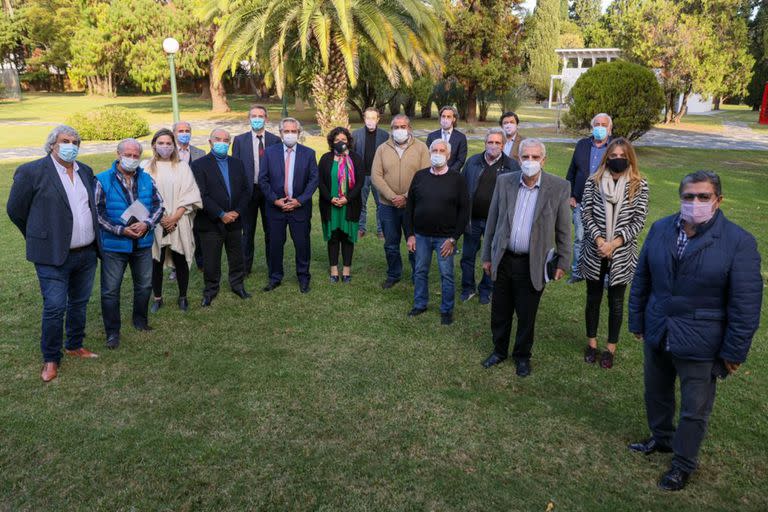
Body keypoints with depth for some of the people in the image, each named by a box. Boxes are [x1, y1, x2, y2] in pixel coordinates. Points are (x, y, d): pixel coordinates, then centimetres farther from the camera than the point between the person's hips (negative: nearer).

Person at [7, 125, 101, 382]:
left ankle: (74, 346, 35)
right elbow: (15, 209, 0)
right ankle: (51, 359, 15)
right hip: (53, 255, -5)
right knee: (55, 308, -2)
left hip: (86, 253, 6)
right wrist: (39, 239, 8)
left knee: (79, 303, 17)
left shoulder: (85, 171, 9)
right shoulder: (31, 172, -9)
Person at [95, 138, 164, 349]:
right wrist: (121, 230, -18)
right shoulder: (103, 180, -8)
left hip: (143, 243, 4)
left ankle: (140, 320, 38)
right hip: (113, 245, -4)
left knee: (144, 285, 16)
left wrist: (147, 224, -13)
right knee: (110, 290, 3)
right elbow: (97, 212, -10)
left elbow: (159, 205, 5)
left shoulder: (146, 179, 4)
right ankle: (112, 332, 16)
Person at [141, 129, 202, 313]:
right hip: (154, 223, 0)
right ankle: (157, 298, 20)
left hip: (179, 223, 0)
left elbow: (189, 195, -1)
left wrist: (175, 217, -10)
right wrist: (159, 217, -9)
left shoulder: (182, 167, 5)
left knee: (180, 260, 4)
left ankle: (182, 297, 19)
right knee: (156, 261, 5)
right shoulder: (146, 166, 4)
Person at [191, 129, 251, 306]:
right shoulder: (199, 165, -5)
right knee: (211, 260, 5)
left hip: (234, 220, 4)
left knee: (237, 257, 14)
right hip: (211, 223, -4)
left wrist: (237, 211, -8)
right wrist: (221, 215, -18)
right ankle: (210, 291, 21)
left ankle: (237, 285, 32)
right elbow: (201, 195, -13)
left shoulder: (237, 163, 10)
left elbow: (246, 190, 6)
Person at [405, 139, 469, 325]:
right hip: (421, 235, 3)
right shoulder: (420, 176, 2)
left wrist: (453, 238, -11)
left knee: (447, 275, 5)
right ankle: (420, 304, 31)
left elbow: (464, 210, -6)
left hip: (445, 237, -3)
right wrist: (410, 234, 0)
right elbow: (410, 207, 6)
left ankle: (447, 310, 21)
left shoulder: (457, 179, -5)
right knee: (420, 272, 13)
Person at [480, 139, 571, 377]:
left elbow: (563, 229, -1)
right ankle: (499, 350, 37)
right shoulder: (504, 181, -2)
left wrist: (562, 262, 1)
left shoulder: (559, 187, -8)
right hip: (503, 260, 2)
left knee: (526, 315, 12)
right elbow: (492, 222, 5)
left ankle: (522, 356, 34)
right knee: (499, 312, 15)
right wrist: (487, 256, 8)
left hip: (533, 264, -2)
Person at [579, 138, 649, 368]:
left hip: (622, 253, -1)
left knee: (616, 302, 10)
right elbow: (586, 214, -4)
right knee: (593, 298, 13)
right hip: (594, 252, 1)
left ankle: (611, 348, 25)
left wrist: (614, 243, -15)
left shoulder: (639, 185, -4)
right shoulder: (594, 181, -2)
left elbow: (639, 220, -6)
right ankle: (591, 342, 30)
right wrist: (599, 240, -15)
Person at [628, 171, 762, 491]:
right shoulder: (660, 229, -2)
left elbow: (746, 305, -12)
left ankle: (684, 464, 34)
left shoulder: (739, 242, -15)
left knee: (695, 410, 11)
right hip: (657, 334, 5)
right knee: (656, 395, 23)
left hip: (700, 343, -4)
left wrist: (734, 353, -10)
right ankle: (661, 439, 48)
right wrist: (637, 321, 9)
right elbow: (641, 280, 6)